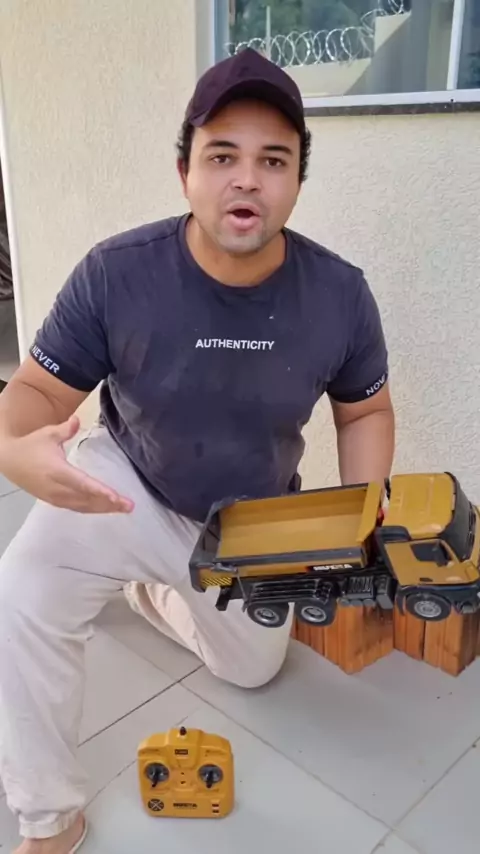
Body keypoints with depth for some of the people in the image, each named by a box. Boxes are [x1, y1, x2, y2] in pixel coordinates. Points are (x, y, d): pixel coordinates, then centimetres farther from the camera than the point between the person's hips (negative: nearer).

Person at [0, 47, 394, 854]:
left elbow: (365, 411, -4)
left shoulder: (339, 293, -19)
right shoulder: (115, 273, -26)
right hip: (127, 486, -2)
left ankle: (160, 593, 51)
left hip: (254, 519, 3)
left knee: (252, 670, 21)